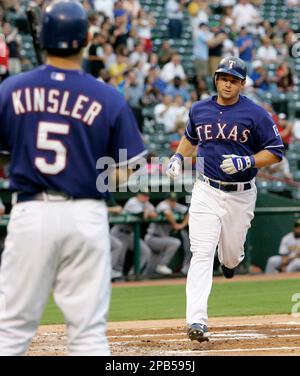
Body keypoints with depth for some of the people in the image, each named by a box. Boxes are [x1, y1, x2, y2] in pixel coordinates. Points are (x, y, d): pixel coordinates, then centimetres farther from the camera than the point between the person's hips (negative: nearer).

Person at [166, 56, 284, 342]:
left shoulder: (255, 114, -6)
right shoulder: (199, 110, 6)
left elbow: (275, 152, -5)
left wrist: (245, 161, -20)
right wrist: (178, 157, 7)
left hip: (241, 195, -1)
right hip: (206, 191, 1)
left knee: (231, 252, 13)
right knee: (202, 253, -13)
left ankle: (230, 260, 54)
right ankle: (196, 320, -20)